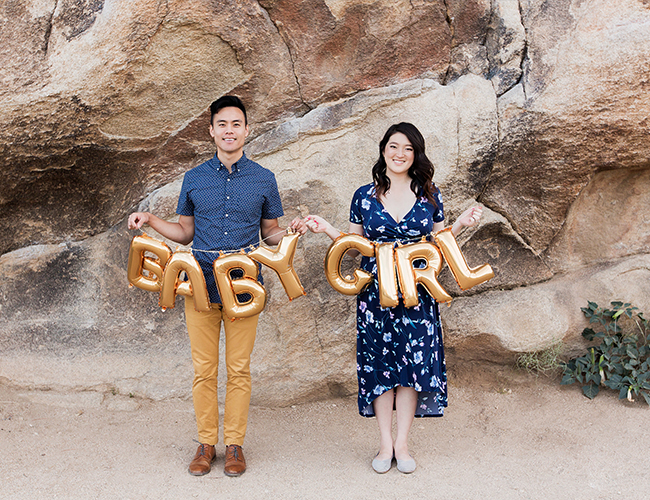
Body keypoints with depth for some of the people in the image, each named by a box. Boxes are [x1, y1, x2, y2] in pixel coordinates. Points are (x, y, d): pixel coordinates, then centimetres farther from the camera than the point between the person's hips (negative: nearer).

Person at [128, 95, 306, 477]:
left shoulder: (263, 180, 5)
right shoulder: (194, 179, 8)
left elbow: (270, 233, 12)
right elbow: (185, 233, 15)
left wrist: (292, 231, -9)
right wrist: (150, 220, -1)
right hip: (200, 285, 1)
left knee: (239, 370, 5)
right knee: (204, 370, 6)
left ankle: (235, 443, 19)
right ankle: (206, 443, 20)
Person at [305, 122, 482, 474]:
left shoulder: (429, 196, 6)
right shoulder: (365, 196, 5)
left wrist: (461, 224, -5)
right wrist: (327, 230, -6)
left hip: (417, 291, 0)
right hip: (376, 291, 0)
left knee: (413, 362, 1)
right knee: (380, 363, 4)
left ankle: (402, 443, 14)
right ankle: (385, 444, 16)